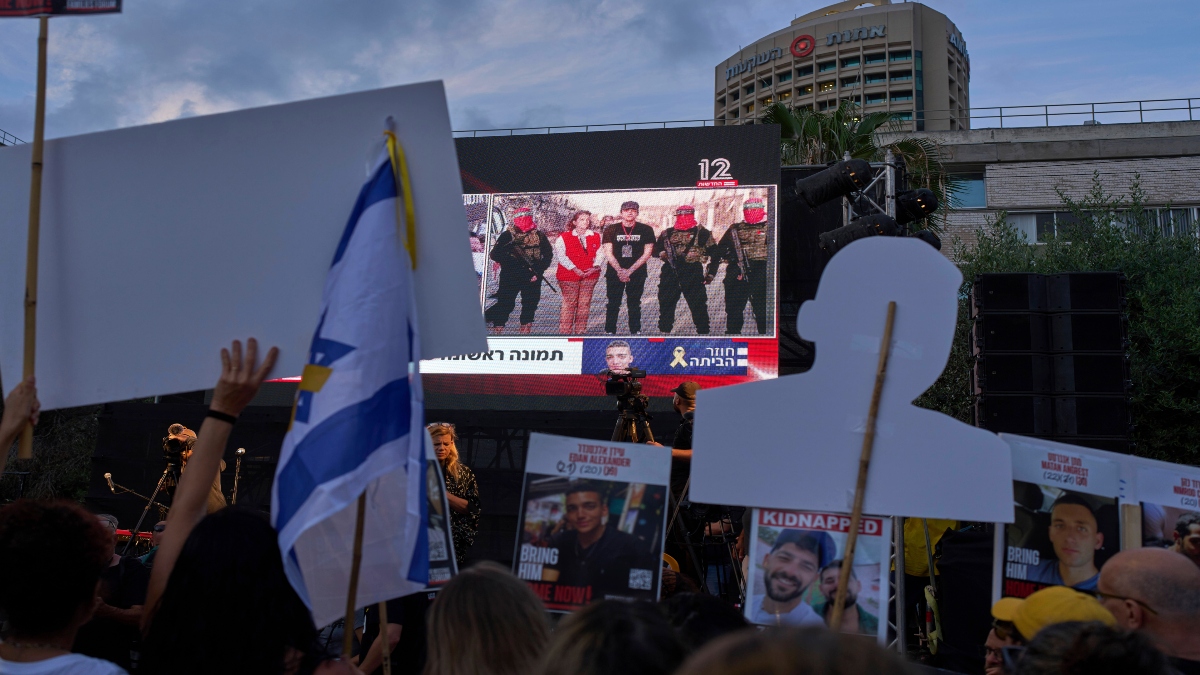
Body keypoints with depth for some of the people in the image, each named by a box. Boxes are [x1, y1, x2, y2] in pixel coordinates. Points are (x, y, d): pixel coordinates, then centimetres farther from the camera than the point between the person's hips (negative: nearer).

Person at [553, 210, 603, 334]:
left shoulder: (595, 237, 11)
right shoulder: (564, 237, -2)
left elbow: (600, 254, 9)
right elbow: (561, 256, -9)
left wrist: (596, 267, -10)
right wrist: (574, 269, -16)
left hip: (590, 275, 4)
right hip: (569, 276, -4)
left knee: (585, 304, 6)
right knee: (569, 303, -3)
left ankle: (580, 331, 14)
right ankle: (565, 332, 2)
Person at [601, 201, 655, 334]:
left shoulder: (646, 230, 1)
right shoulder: (611, 230, 2)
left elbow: (647, 253, -3)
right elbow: (608, 253, -1)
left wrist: (629, 271, -10)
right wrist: (620, 271, -14)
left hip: (637, 274, 0)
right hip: (614, 273, 0)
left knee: (635, 305, 5)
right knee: (613, 304, 0)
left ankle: (635, 332, 9)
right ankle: (609, 332, 4)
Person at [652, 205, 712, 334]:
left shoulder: (702, 233, 4)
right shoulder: (667, 233, 14)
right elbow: (656, 249, 20)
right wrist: (661, 253, -2)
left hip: (693, 274, -3)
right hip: (670, 273, 3)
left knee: (698, 304, -3)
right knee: (666, 303, 5)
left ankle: (703, 332, 5)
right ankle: (664, 330, 16)